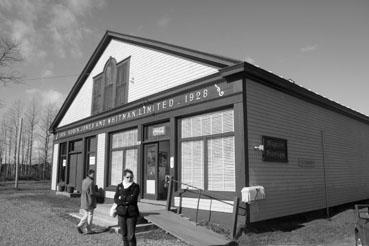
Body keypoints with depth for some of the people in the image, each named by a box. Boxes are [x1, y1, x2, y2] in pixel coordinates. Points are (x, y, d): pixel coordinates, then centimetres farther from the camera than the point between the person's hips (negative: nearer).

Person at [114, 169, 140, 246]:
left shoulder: (135, 186, -1)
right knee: (124, 235, 11)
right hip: (121, 213, 3)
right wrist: (125, 202, -14)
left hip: (131, 213, -3)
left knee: (131, 236, -6)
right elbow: (115, 199, 0)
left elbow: (132, 198, -13)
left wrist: (121, 198, -6)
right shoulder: (119, 186, 8)